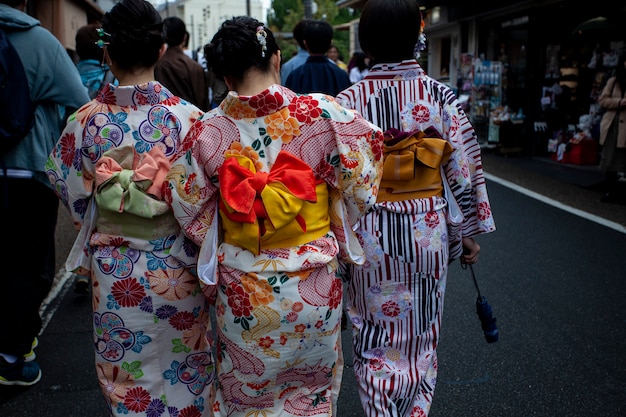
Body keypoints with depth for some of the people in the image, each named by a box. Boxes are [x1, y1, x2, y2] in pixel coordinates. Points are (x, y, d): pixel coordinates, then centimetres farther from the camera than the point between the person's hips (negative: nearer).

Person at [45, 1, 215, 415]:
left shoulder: (85, 120, -10)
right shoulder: (188, 117, -14)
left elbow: (73, 193, 1)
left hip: (112, 271, 1)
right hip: (176, 269, -1)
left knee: (126, 377, 20)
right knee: (183, 371, 19)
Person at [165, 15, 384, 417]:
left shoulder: (207, 131, -12)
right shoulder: (323, 113, -15)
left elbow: (191, 211, -1)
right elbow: (360, 187, -5)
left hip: (242, 293, 0)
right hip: (314, 289, 0)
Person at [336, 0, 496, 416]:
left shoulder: (349, 100, -9)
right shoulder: (440, 94, -6)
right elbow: (462, 168, -4)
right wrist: (467, 230, 8)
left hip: (371, 234, -1)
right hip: (427, 231, 2)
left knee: (378, 339, 14)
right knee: (421, 338, 20)